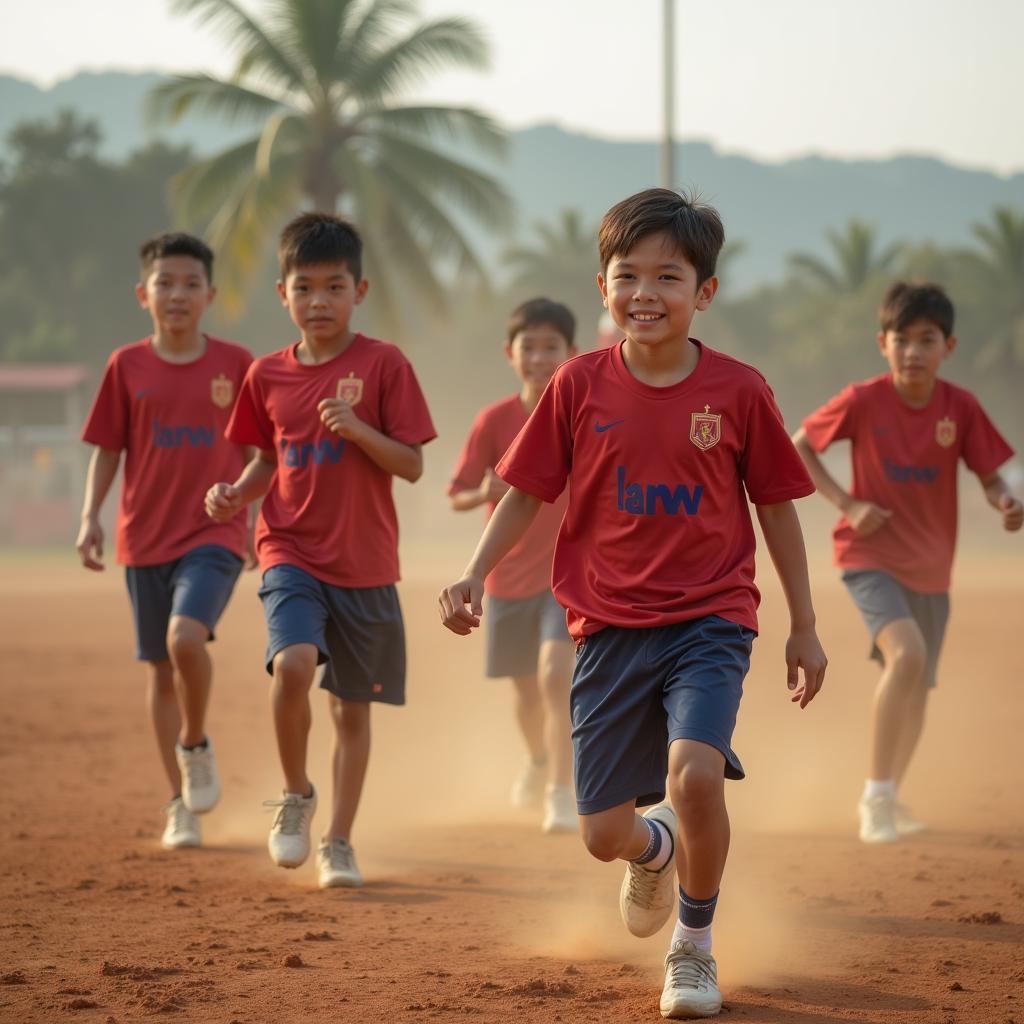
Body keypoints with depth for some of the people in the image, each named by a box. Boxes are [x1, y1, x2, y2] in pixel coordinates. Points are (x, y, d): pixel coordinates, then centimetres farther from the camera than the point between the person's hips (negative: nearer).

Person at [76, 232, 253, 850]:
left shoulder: (235, 363, 1)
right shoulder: (127, 367, 3)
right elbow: (108, 449, 7)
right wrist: (91, 516, -4)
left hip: (215, 533, -2)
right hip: (145, 537, 2)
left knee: (186, 637, -26)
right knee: (162, 670, 7)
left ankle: (196, 746, 2)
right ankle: (181, 806, 19)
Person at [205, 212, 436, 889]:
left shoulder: (383, 365, -4)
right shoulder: (268, 376, 6)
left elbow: (412, 465, -6)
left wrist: (355, 427, -21)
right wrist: (237, 494, -3)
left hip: (365, 563, -1)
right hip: (291, 552, 1)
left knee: (353, 706, 7)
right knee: (293, 664, -25)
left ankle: (339, 841, 21)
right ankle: (296, 796, -1)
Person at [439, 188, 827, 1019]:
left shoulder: (738, 390, -4)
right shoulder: (580, 386, -2)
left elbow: (776, 507, 5)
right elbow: (527, 493, 6)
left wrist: (805, 626, 8)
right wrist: (475, 575, -8)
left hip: (711, 621, -2)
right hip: (611, 629, 2)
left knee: (694, 772, -27)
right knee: (604, 834, 3)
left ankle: (694, 944, -1)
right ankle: (655, 851, 43)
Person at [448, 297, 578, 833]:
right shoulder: (494, 421, -9)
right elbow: (458, 496, -7)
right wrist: (486, 492, -28)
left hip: (570, 572, -2)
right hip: (509, 576, 2)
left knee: (556, 673, -21)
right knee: (527, 689, 15)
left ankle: (561, 795, -18)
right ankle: (538, 759, 47)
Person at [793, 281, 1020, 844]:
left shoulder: (961, 408, -9)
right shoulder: (863, 401, -14)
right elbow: (799, 445, -2)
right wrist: (846, 504, -13)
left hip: (930, 565, 4)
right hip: (871, 554, -4)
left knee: (916, 689, 15)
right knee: (907, 654, -27)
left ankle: (885, 797, 39)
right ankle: (876, 796, -17)